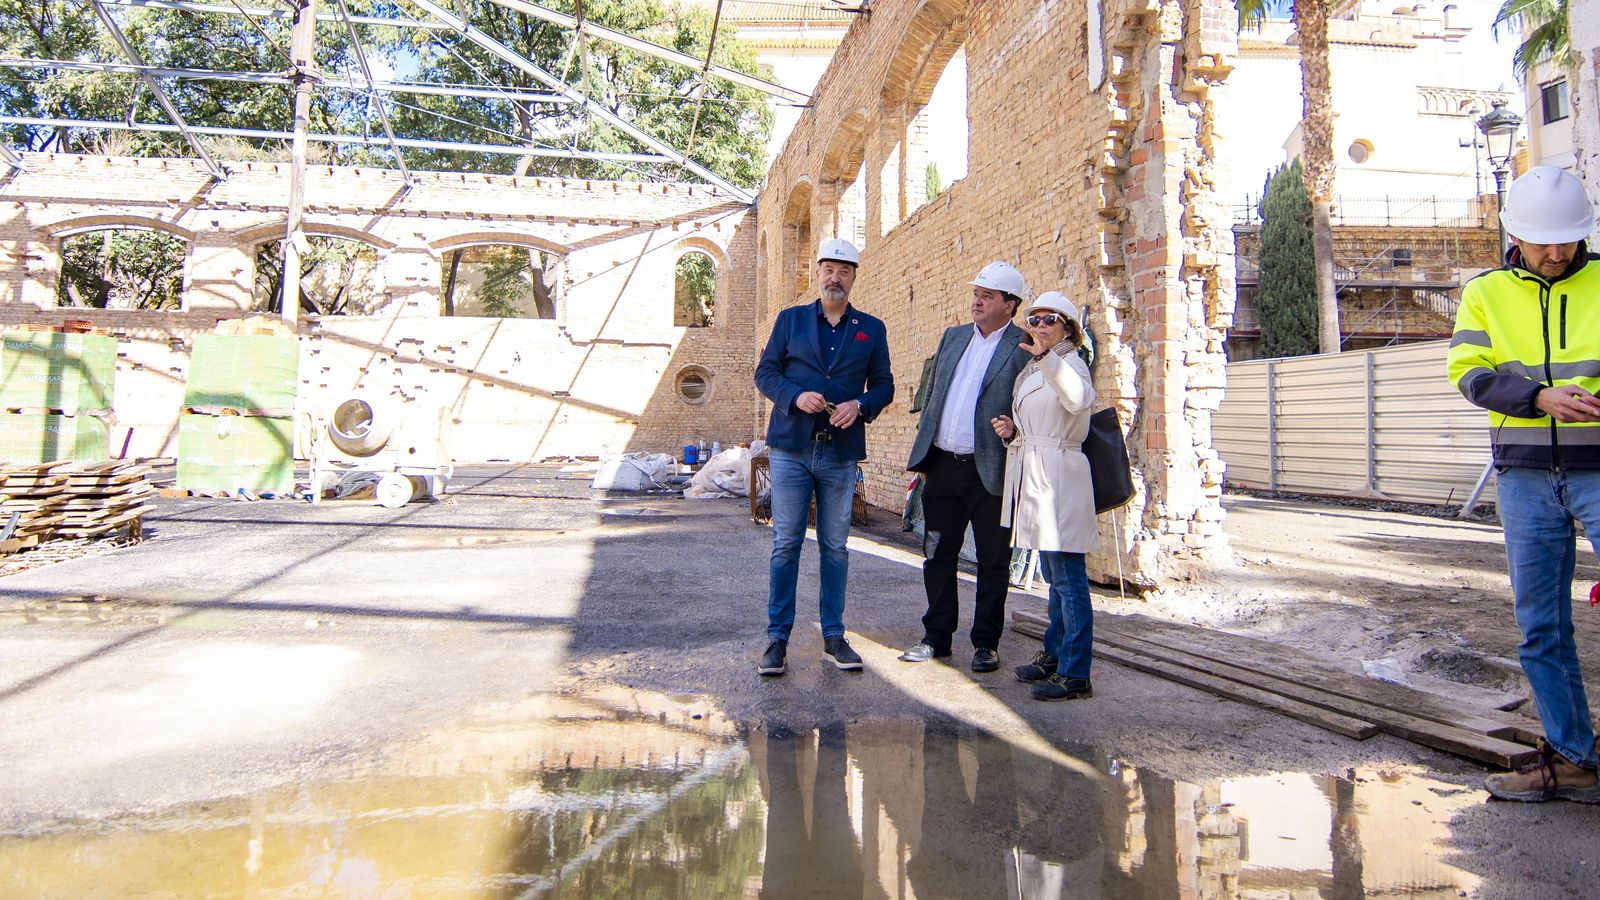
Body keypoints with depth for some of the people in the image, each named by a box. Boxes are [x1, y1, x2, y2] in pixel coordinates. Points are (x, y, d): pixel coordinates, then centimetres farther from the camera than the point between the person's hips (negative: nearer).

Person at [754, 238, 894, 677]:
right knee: (786, 544, 0)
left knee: (835, 546, 8)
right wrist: (795, 396, -13)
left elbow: (883, 384, 10)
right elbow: (765, 373, 5)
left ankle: (833, 635, 18)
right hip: (791, 447, -1)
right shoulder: (790, 320, 9)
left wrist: (860, 405, -11)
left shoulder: (871, 329, 11)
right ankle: (777, 637, 8)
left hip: (841, 452, 1)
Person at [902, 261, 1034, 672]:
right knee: (938, 555, 11)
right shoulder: (953, 337, 13)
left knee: (993, 562, 7)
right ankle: (936, 637, 23)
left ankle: (986, 643, 20)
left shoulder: (1025, 349, -5)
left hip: (990, 471, -5)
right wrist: (923, 453, 13)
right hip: (942, 466, 5)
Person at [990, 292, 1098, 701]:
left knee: (1068, 578, -7)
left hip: (1058, 477, -9)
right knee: (1054, 576, 17)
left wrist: (1047, 357, -37)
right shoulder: (1030, 369, 19)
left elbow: (1080, 399, -31)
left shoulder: (1069, 364, -7)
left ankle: (1075, 674, -4)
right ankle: (1054, 655, 27)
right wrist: (1012, 431, 6)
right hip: (1031, 476, 9)